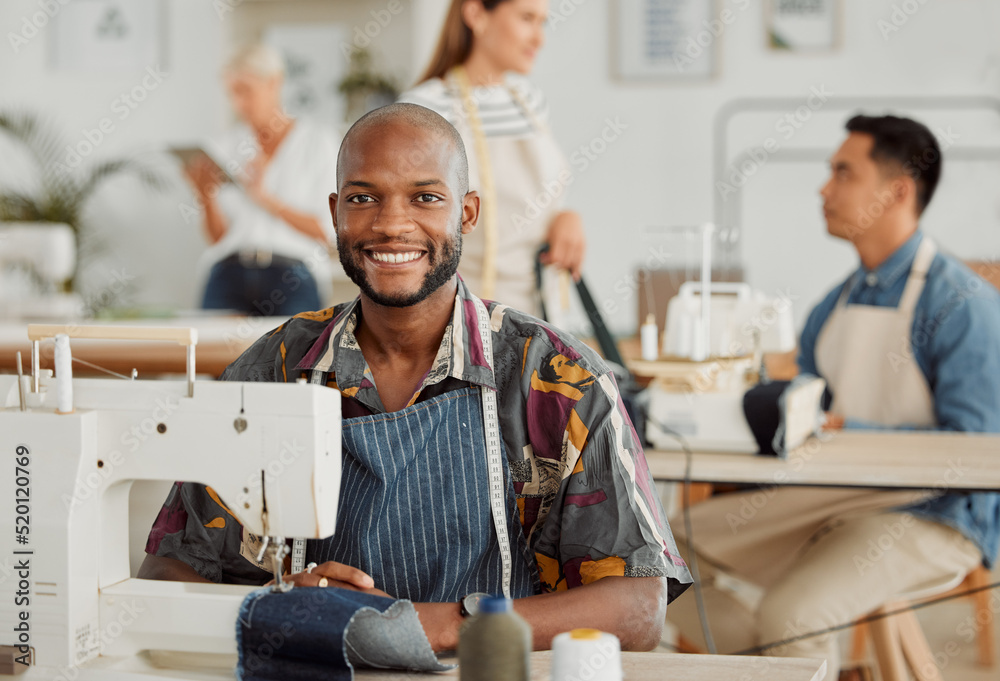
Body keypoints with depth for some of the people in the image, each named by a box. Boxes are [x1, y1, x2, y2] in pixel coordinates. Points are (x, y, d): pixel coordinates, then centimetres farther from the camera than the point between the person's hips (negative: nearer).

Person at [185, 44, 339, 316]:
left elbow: (326, 231, 0)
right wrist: (207, 198, -6)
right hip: (230, 273, 2)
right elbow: (219, 237, 13)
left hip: (291, 277, -2)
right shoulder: (228, 148, 16)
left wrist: (264, 197, -9)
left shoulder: (319, 142, 8)